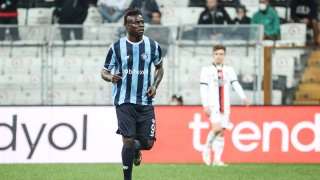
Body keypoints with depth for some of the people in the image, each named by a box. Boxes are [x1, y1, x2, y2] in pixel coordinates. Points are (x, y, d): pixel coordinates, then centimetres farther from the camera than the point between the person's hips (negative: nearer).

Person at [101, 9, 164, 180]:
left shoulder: (153, 46, 2)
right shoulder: (116, 47, -3)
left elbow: (159, 67, 19)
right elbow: (104, 71, 5)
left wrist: (155, 85, 1)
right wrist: (111, 77, -18)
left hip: (146, 102, 2)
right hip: (124, 101, -2)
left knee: (148, 143, -1)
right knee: (128, 141, -11)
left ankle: (136, 148, 37)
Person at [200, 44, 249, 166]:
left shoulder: (229, 70, 11)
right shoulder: (207, 70, 2)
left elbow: (236, 84, 0)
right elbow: (203, 89, -2)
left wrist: (243, 97, -18)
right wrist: (205, 105, -12)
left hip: (225, 106, 4)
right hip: (212, 105, -4)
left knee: (221, 132, 1)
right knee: (217, 128, -21)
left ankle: (217, 159, 4)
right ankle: (207, 150, 1)